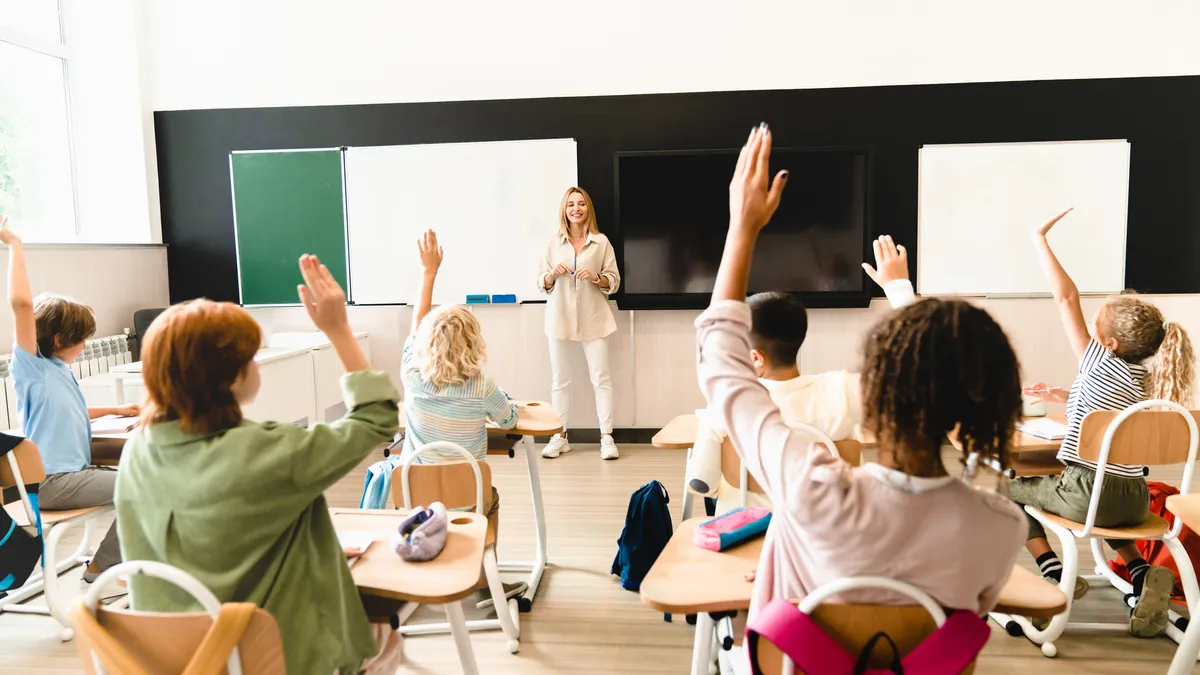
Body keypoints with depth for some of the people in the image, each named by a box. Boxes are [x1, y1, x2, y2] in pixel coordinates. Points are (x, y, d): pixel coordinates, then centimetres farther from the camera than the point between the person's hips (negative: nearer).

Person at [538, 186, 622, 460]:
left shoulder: (601, 242, 1)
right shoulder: (554, 243, 6)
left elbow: (614, 280, 2)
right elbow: (541, 282, 9)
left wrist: (596, 278, -16)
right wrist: (553, 273, -11)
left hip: (593, 319, -2)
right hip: (561, 317, 2)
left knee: (601, 377, -1)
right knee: (559, 379, 7)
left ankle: (606, 437, 6)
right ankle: (559, 437, 17)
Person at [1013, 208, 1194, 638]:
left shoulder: (1099, 364, -12)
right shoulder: (1146, 380, 7)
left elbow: (1066, 297, -11)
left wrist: (1040, 238, -6)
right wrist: (1063, 397, 24)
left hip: (1088, 495, -7)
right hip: (1135, 499, 7)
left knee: (1011, 488, 16)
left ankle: (1054, 574, 5)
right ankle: (1141, 573, 16)